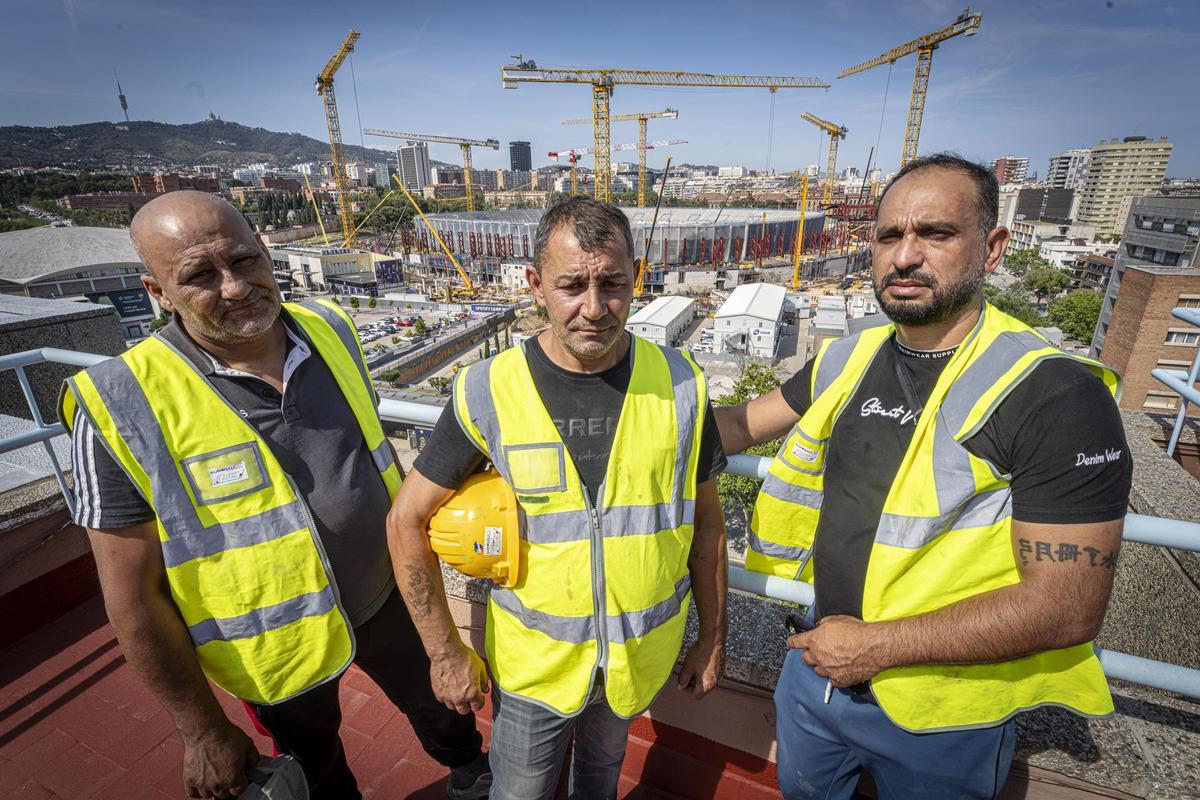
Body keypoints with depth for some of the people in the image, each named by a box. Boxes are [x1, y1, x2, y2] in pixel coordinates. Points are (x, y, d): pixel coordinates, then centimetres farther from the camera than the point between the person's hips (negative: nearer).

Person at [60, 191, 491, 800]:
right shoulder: (123, 407, -24)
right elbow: (134, 595, -16)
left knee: (440, 702, 29)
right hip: (282, 646, -3)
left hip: (387, 596, 4)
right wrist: (203, 730, -8)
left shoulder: (328, 330, -11)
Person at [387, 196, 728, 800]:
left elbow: (705, 518, -3)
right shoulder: (488, 393, -19)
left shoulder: (679, 384, -14)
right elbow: (407, 520, -10)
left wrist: (713, 635, 3)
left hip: (642, 653, 2)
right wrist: (446, 653, -7)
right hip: (532, 659, -1)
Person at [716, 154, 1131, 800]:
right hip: (818, 665, 5)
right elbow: (738, 426, 6)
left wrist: (877, 646, -22)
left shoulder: (1058, 394, -21)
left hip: (943, 718, -5)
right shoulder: (846, 362, -4)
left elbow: (1068, 608, -23)